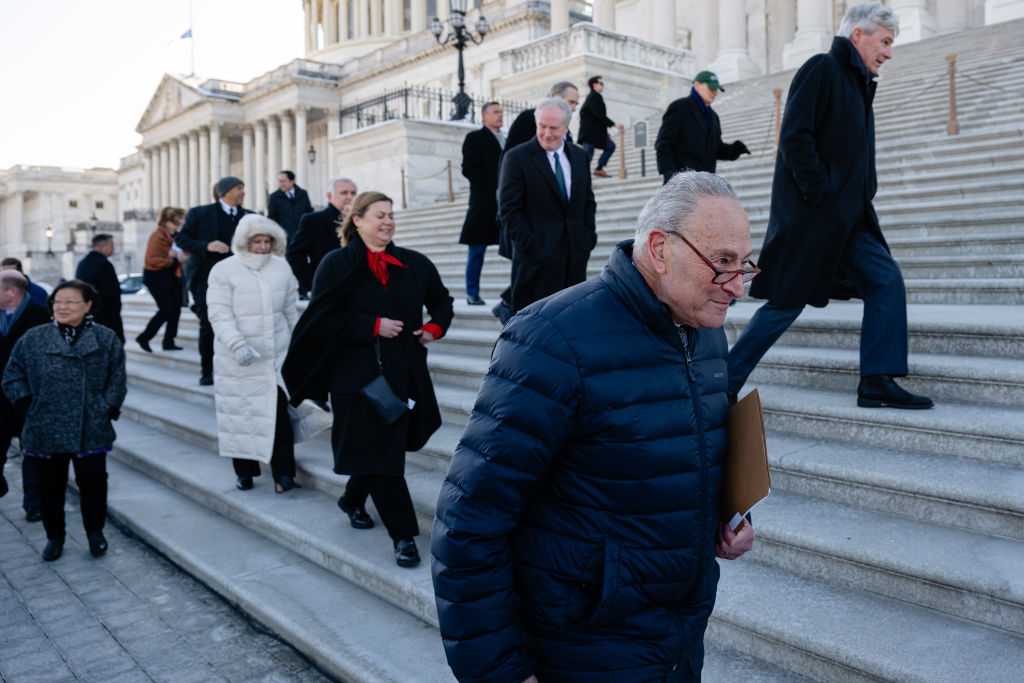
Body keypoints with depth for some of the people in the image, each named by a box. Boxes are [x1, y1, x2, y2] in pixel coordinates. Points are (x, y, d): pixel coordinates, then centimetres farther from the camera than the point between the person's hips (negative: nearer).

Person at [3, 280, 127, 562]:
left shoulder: (106, 339, 0)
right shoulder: (33, 338, 4)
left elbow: (117, 379, 2)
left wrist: (107, 410, -6)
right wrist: (27, 406, -1)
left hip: (91, 430, -2)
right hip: (46, 430, 2)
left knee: (93, 483, 5)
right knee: (50, 486, 12)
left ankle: (95, 532, 25)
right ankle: (54, 536, 29)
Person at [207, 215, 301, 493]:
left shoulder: (281, 266, 5)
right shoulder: (224, 270, -5)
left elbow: (291, 310, 14)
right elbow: (219, 314, -11)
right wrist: (238, 344, -24)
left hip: (276, 355, 2)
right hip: (238, 359, -1)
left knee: (278, 413, -3)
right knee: (241, 413, 8)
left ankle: (283, 473, 5)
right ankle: (244, 471, 23)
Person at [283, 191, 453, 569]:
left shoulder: (414, 264, 6)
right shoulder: (337, 264, -3)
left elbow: (442, 301, 20)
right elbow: (324, 318, -10)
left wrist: (434, 328, 1)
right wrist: (373, 326, -17)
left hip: (403, 372, 4)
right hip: (357, 373, -4)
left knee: (385, 449, 16)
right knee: (379, 454, -2)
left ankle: (353, 499, 43)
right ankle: (403, 534, 7)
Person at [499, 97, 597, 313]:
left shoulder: (579, 156, 12)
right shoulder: (517, 158, -5)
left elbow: (588, 202, 18)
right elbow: (509, 210, -8)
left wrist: (589, 238, 8)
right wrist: (530, 246, -12)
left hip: (575, 255, 5)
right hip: (537, 256, -5)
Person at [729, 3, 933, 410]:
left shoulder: (857, 83, 21)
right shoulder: (821, 69, -6)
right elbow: (795, 138, -17)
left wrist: (856, 204, 10)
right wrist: (821, 196, -18)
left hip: (845, 219, 9)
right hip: (809, 215, -9)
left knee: (886, 280, 0)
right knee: (789, 301, -6)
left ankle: (877, 383, 3)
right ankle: (725, 383, 6)